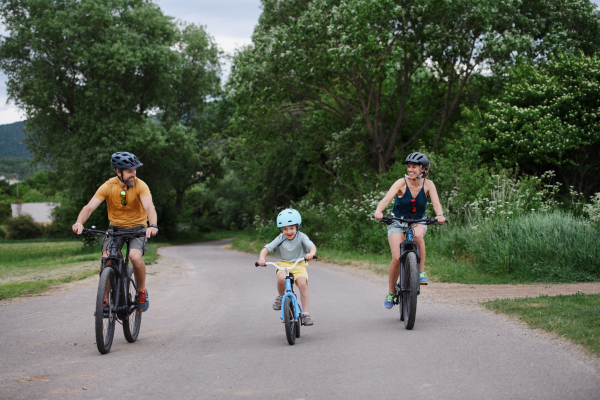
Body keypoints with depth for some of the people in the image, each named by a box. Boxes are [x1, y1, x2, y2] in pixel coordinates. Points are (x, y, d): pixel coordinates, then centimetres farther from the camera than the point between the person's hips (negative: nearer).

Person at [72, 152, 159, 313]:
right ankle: (105, 301, -4)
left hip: (137, 227, -2)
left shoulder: (140, 185, -17)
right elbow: (89, 207, -22)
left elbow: (149, 207, -32)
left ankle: (142, 291, -1)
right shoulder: (108, 186, -14)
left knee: (135, 256, -29)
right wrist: (79, 222, -43)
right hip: (116, 227, 2)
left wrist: (153, 225, -53)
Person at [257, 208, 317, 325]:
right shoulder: (280, 239, -5)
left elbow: (312, 246, -21)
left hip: (298, 264, 0)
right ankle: (281, 296, -1)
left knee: (303, 284, -24)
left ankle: (305, 313, -14)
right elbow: (266, 248, -8)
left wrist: (311, 254, -45)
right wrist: (262, 258, -29)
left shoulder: (301, 237, -8)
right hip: (283, 264, 0)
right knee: (281, 278, -33)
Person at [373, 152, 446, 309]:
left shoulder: (428, 184, -11)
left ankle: (422, 272, -22)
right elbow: (387, 199, -30)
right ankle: (390, 293, 4)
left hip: (418, 222, 1)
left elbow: (436, 203, -23)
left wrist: (440, 215, -46)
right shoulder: (402, 183, -16)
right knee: (397, 258, -17)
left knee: (418, 235, -37)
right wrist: (378, 211, -51)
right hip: (397, 223, -1)